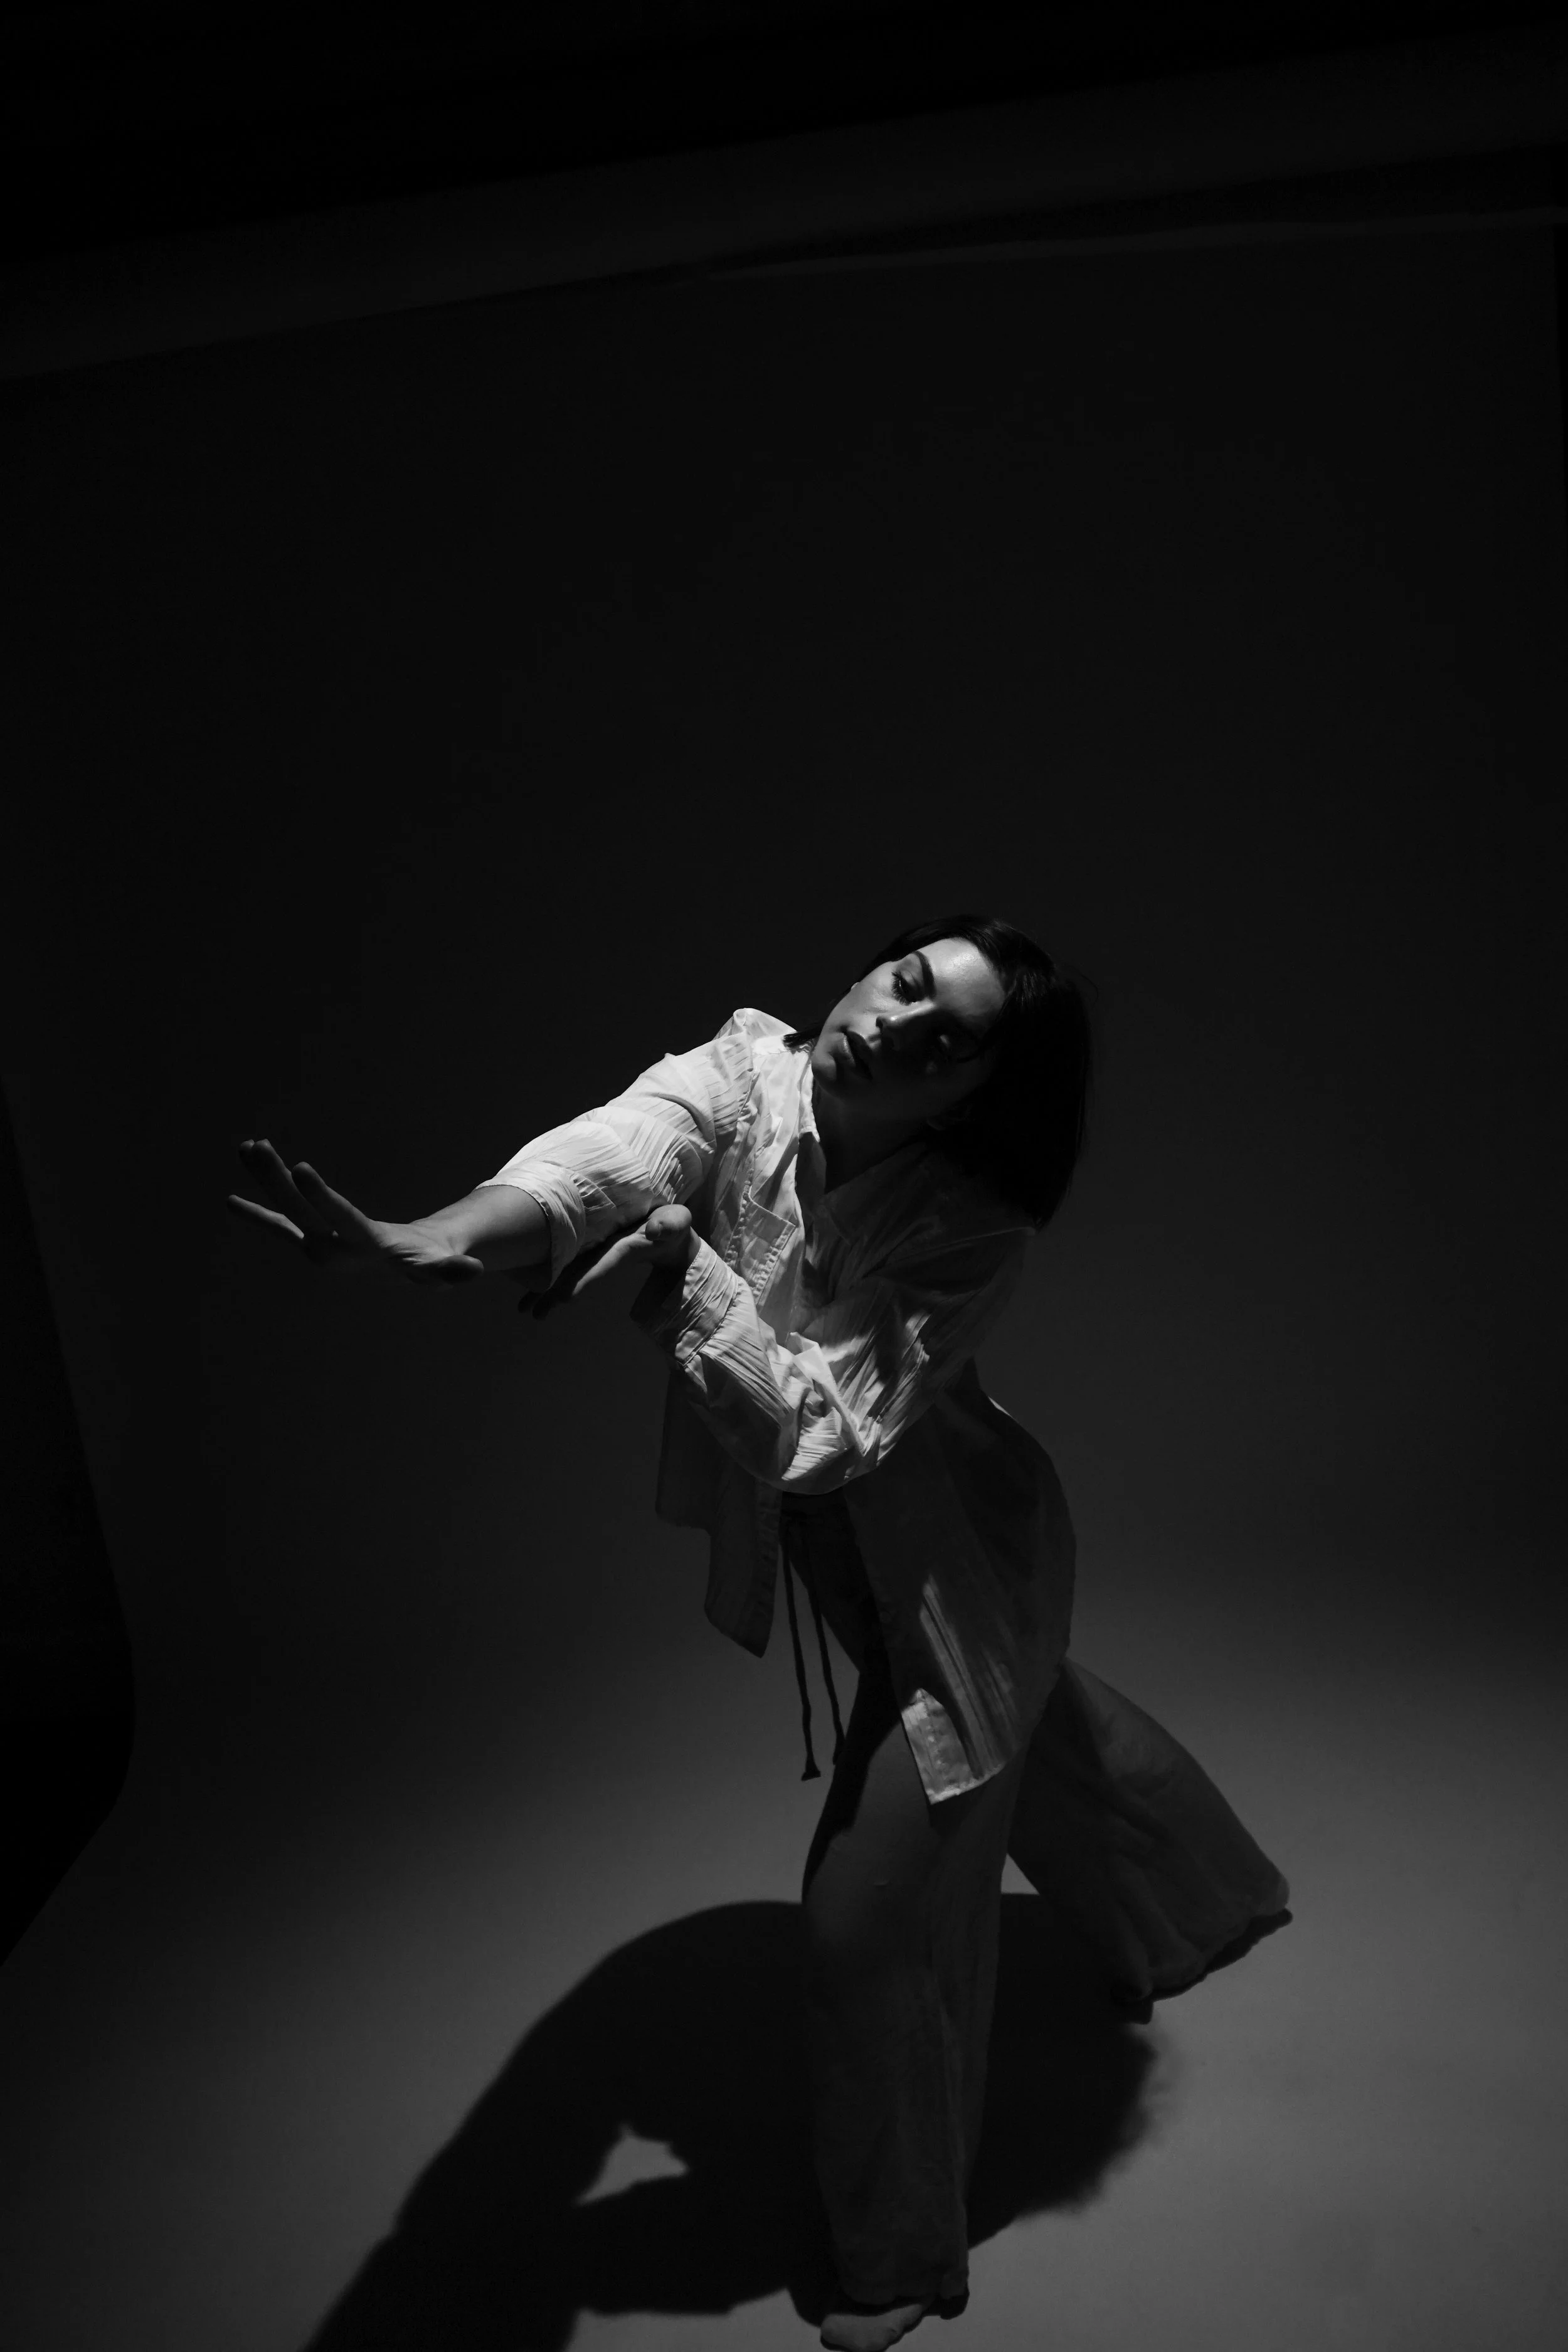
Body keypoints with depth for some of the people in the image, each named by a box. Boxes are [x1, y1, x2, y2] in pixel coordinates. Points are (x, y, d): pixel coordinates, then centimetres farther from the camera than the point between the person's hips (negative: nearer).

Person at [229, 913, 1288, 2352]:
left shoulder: (970, 1231, -31)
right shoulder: (747, 1073, -20)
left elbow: (821, 1434, -36)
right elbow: (608, 1156, -41)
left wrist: (680, 1260, -44)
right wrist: (442, 1243, -60)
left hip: (953, 1585, -6)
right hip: (852, 1566, 7)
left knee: (876, 1917, -2)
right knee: (1032, 1738, 31)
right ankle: (1202, 1895, 65)